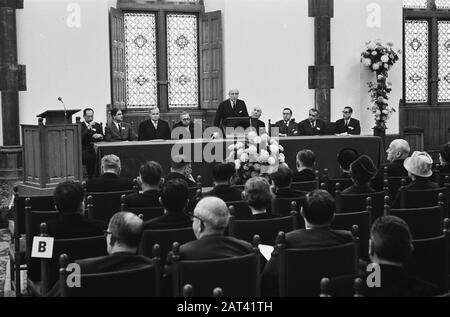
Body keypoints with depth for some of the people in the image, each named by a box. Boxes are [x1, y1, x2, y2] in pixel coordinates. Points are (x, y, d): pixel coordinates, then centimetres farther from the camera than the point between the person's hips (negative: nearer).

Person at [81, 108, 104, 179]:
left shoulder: (98, 126, 19)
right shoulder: (80, 126, 7)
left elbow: (103, 138, 13)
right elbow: (80, 138, -10)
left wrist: (100, 136, -10)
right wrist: (89, 127, -12)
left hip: (95, 149, 3)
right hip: (84, 150, -3)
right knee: (90, 157, -37)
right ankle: (91, 178, -25)